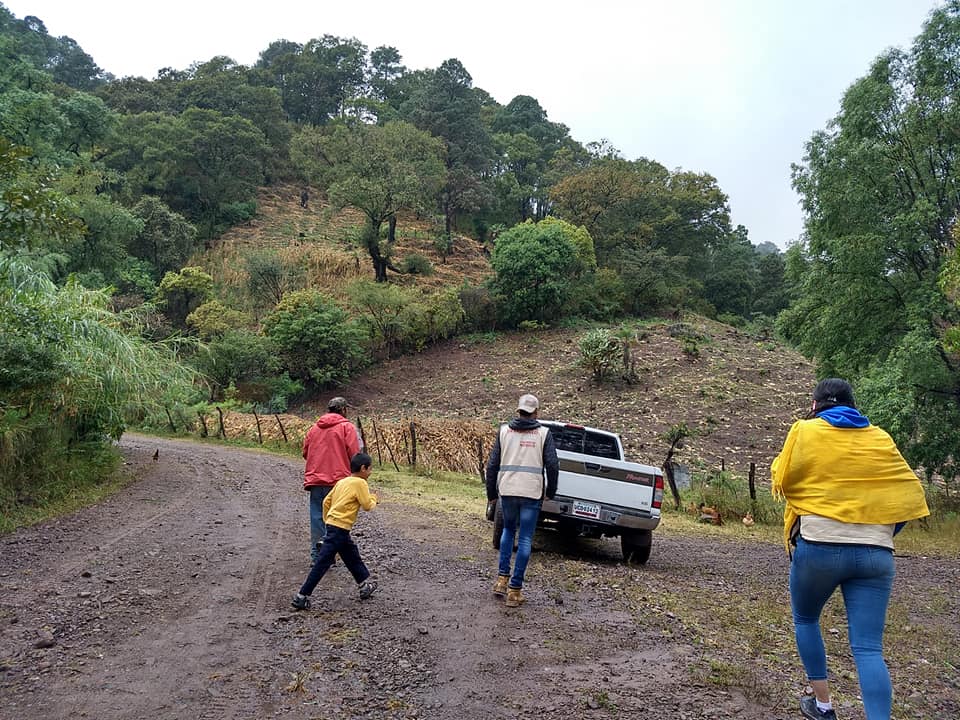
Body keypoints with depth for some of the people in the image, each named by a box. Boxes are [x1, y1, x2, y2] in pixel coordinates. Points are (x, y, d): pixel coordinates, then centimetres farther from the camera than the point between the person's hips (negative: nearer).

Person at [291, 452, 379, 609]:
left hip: (332, 524, 9)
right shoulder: (360, 483, -10)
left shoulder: (342, 482, 13)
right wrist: (373, 498, 11)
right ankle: (302, 596, -2)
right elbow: (367, 505, -9)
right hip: (339, 529, -9)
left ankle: (365, 586, 31)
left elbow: (326, 501, 15)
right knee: (323, 563, -5)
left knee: (353, 558, 20)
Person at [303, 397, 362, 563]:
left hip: (315, 479, 5)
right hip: (338, 480, -5)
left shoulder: (313, 428, 12)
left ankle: (316, 554, 14)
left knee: (317, 517, 10)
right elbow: (354, 454, -10)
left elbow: (305, 453, 16)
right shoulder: (347, 427, -3)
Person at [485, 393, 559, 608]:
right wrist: (551, 491, 11)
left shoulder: (504, 431, 5)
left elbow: (492, 464, 5)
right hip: (532, 493, -2)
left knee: (508, 530, 23)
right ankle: (515, 589, 5)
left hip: (507, 490, 2)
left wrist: (491, 492, 14)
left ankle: (502, 578, 16)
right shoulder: (543, 433, 0)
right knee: (525, 539, 5)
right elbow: (552, 465, -3)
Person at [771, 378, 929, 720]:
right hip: (876, 553, 3)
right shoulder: (880, 438, 9)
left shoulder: (805, 431, 1)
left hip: (819, 546, -2)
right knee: (868, 648, 3)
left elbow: (782, 480, 3)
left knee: (805, 620, 22)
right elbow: (909, 492, 9)